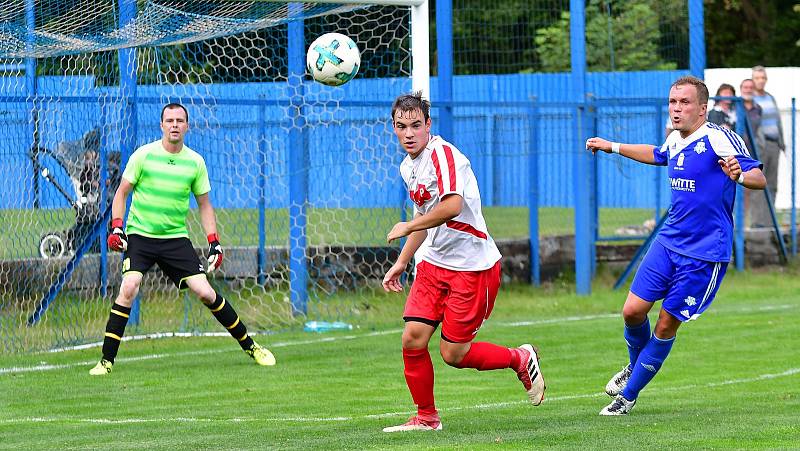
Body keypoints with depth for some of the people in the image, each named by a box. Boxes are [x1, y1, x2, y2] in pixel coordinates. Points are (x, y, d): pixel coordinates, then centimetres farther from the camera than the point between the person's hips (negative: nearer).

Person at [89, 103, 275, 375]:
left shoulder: (195, 162, 3)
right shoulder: (143, 155, -5)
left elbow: (204, 204, 13)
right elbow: (122, 192, 4)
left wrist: (214, 242, 4)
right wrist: (116, 227, -9)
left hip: (176, 238, 2)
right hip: (140, 235, -2)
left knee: (205, 292, -7)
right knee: (128, 288, -22)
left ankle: (249, 346, 10)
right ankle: (106, 360, -15)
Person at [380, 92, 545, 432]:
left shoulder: (442, 154, -18)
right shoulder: (408, 167, 11)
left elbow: (452, 206, -33)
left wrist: (407, 227, -21)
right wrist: (401, 263, 25)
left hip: (472, 266, -8)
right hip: (433, 263, 8)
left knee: (453, 353, -5)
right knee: (413, 338, -5)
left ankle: (521, 359, 19)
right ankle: (426, 417, 10)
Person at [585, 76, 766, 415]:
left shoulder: (719, 138, -16)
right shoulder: (676, 140, 6)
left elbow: (759, 178, -21)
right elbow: (657, 155, 32)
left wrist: (740, 175, -43)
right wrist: (613, 147, 35)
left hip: (704, 253, -6)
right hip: (668, 242, 6)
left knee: (667, 324, -1)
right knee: (633, 311, -1)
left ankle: (629, 394, 13)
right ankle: (635, 366, 30)